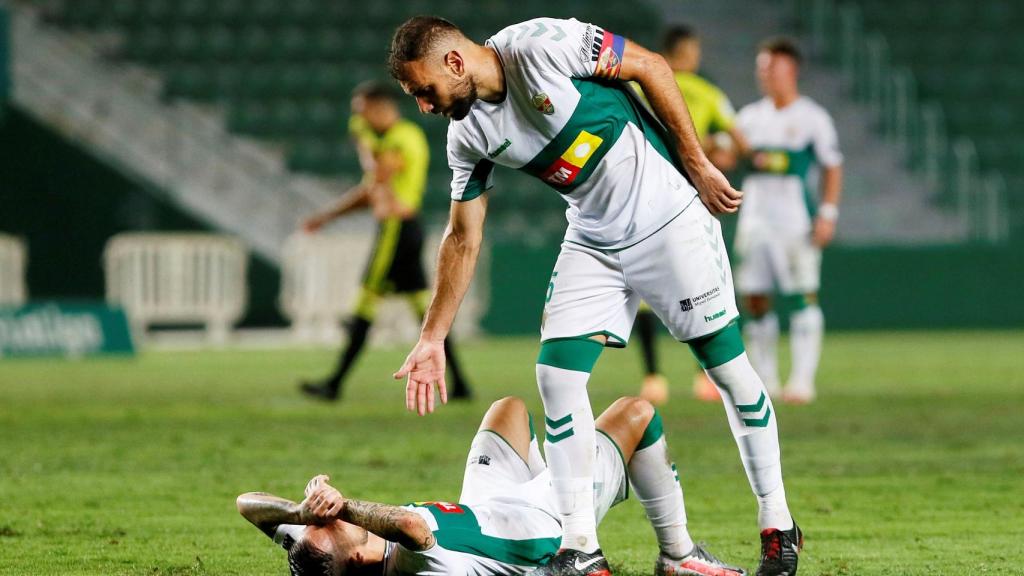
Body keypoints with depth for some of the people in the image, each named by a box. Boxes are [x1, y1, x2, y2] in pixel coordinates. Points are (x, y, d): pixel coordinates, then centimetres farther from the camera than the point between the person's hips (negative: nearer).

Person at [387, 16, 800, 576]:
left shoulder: (538, 46, -22)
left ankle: (778, 526, 11)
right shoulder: (468, 136, -2)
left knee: (727, 362, -1)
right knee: (556, 372, -7)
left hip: (668, 214, -6)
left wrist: (697, 165, -12)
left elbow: (651, 67, -13)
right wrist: (432, 338, 6)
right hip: (592, 242, 6)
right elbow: (463, 239, 7)